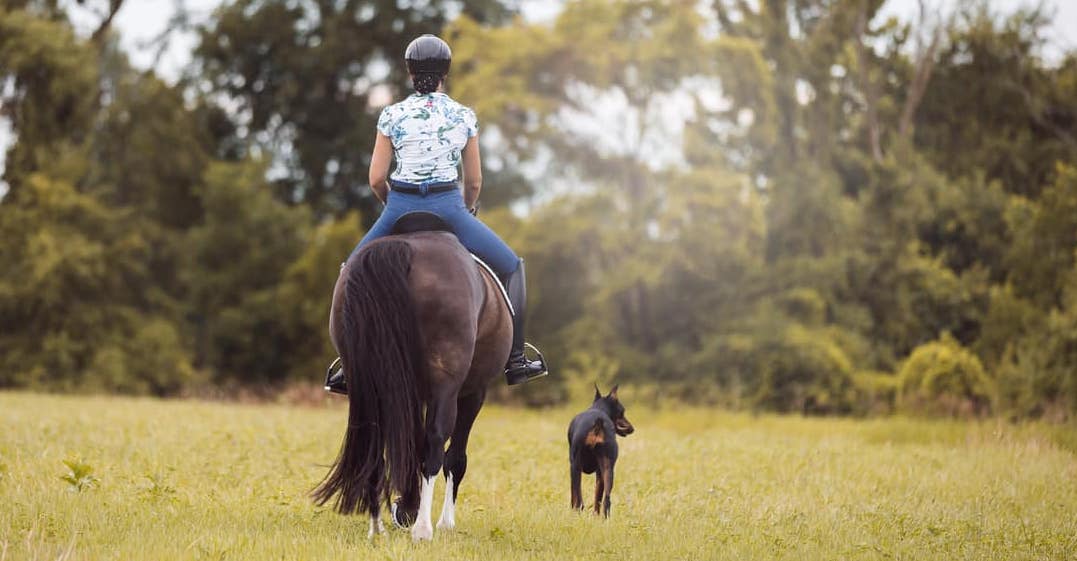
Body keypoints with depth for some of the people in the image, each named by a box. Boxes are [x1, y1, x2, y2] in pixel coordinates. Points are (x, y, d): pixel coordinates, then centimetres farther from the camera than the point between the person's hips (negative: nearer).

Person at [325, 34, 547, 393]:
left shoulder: (392, 116, 1)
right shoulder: (464, 117, 3)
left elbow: (376, 179, 1)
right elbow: (474, 181, 8)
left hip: (400, 208, 1)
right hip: (448, 208, -1)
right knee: (511, 268, 17)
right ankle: (515, 360, 10)